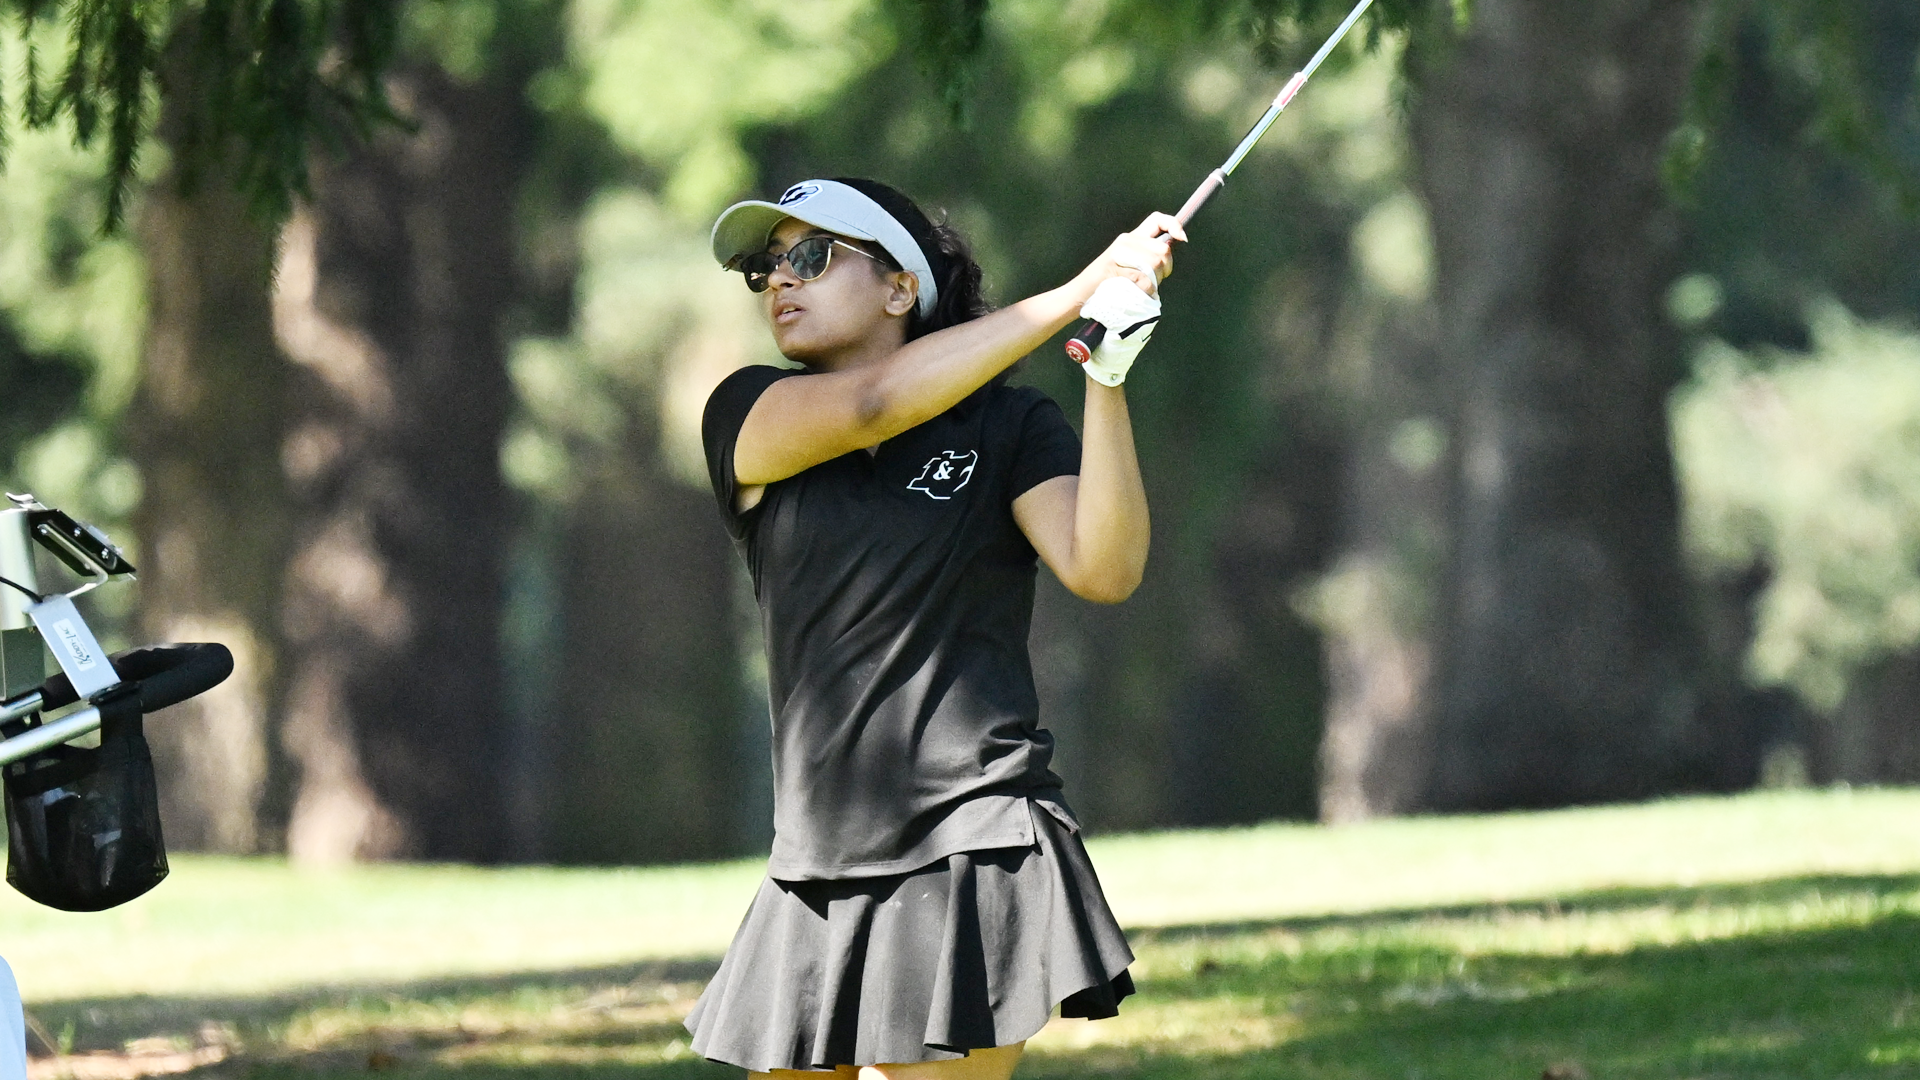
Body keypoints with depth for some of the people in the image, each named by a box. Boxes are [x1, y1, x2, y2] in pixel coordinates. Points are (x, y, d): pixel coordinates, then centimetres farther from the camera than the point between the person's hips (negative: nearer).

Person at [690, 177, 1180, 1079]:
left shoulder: (1008, 427, 3)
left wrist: (1107, 376, -23)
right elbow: (872, 404, -13)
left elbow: (1103, 571, -13)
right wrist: (1077, 294, -17)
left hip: (971, 860, -4)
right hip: (821, 877, 4)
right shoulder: (746, 418, 7)